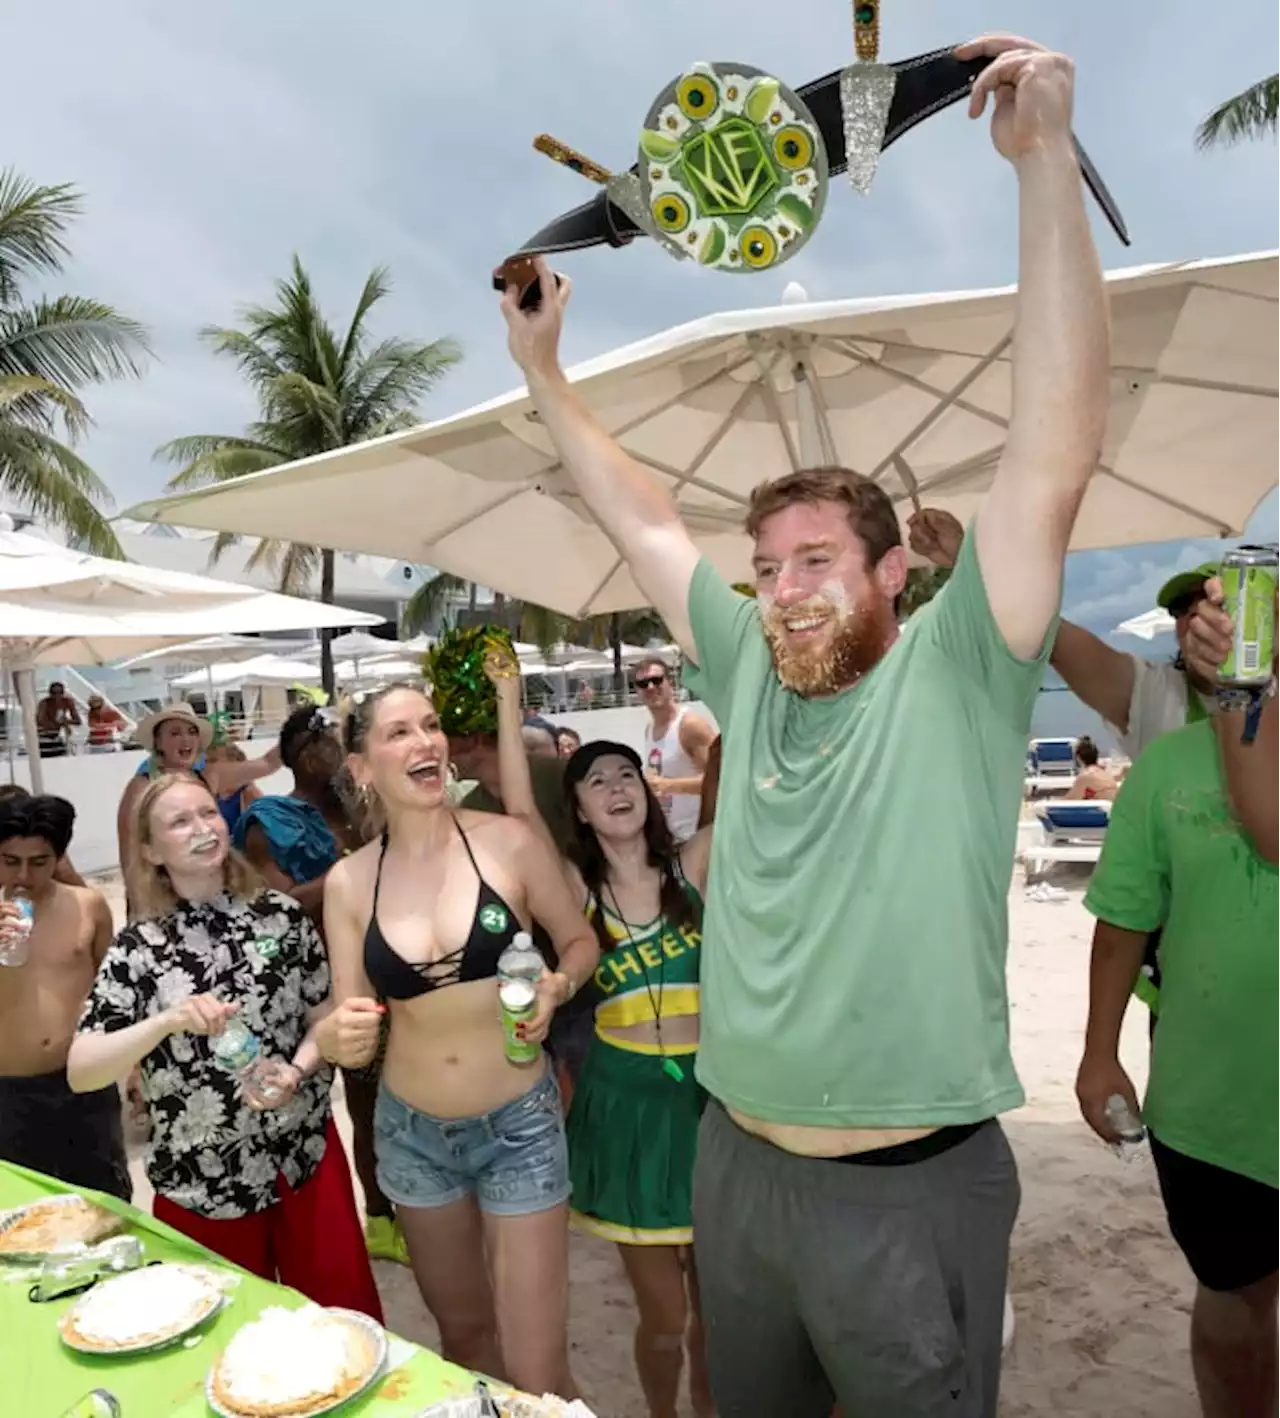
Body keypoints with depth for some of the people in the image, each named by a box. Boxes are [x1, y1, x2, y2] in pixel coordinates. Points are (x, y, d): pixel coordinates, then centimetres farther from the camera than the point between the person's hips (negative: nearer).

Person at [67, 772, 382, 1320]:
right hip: (200, 1183, -1)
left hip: (307, 1158, 1)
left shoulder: (282, 915, -5)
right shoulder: (137, 947, -8)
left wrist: (296, 1072, -17)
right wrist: (166, 1022, -28)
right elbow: (79, 1072, -13)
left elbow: (324, 1017, 2)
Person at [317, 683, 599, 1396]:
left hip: (519, 1124, -2)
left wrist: (558, 986, -20)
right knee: (464, 1333, 23)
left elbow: (582, 941, 0)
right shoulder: (348, 881, -7)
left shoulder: (509, 841, -14)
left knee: (538, 1373, 1)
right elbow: (348, 1022, -2)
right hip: (412, 1132, 3)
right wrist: (340, 1036, -24)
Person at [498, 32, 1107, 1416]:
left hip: (910, 1189, -5)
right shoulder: (750, 673, 0)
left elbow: (1054, 457, -23)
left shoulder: (953, 674, -12)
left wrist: (1046, 163, -26)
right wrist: (541, 369, 12)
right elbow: (643, 522, 9)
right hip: (737, 1162, 5)